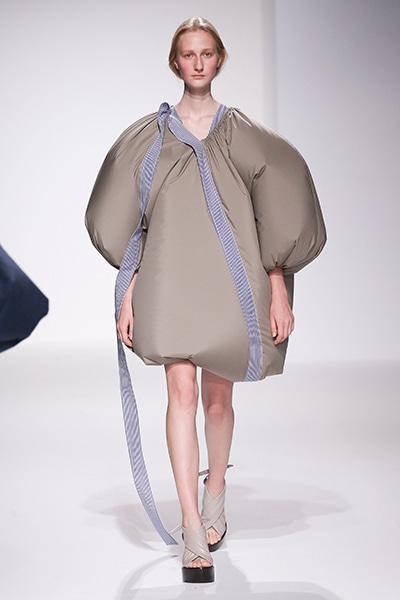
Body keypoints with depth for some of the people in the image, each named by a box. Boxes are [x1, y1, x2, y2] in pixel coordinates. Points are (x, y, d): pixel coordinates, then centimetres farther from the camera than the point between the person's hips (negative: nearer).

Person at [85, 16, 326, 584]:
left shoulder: (243, 133, 5)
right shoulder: (149, 135, 7)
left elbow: (276, 216, 3)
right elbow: (129, 223, 8)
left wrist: (279, 293, -4)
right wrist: (127, 294, 2)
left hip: (229, 281, 0)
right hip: (169, 281, 0)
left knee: (217, 398, 10)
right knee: (182, 393, -11)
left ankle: (215, 495, 38)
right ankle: (195, 537, -9)